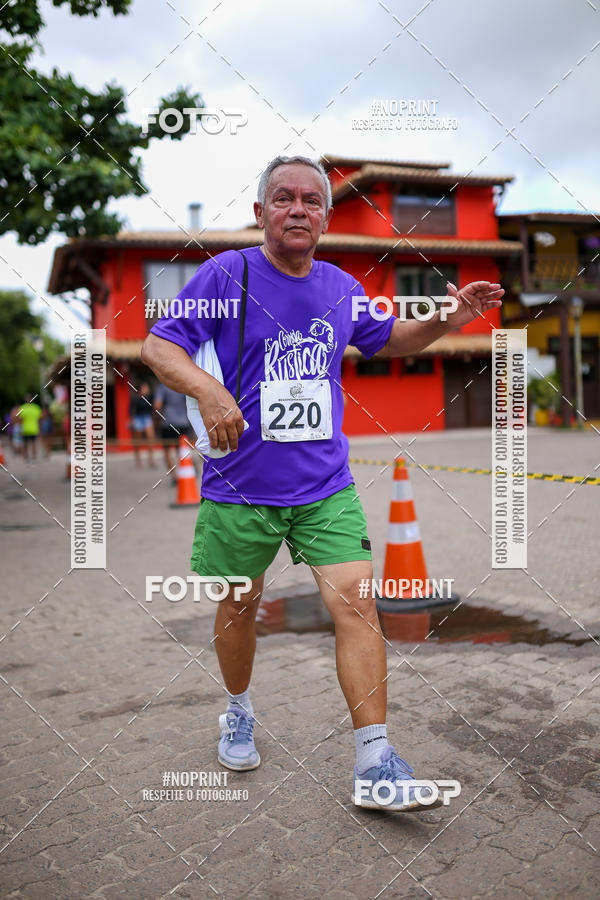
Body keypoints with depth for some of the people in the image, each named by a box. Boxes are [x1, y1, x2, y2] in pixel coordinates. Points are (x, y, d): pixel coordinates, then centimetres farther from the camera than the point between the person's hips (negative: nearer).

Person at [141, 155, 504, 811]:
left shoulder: (341, 288, 8)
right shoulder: (226, 274, -5)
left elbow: (389, 341, 25)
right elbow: (157, 345, -7)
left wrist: (444, 320, 7)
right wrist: (206, 388, -27)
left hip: (326, 486, 3)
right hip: (240, 486, -2)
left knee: (356, 605, -8)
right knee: (239, 606, 14)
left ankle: (374, 765, 3)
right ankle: (239, 712, 43)